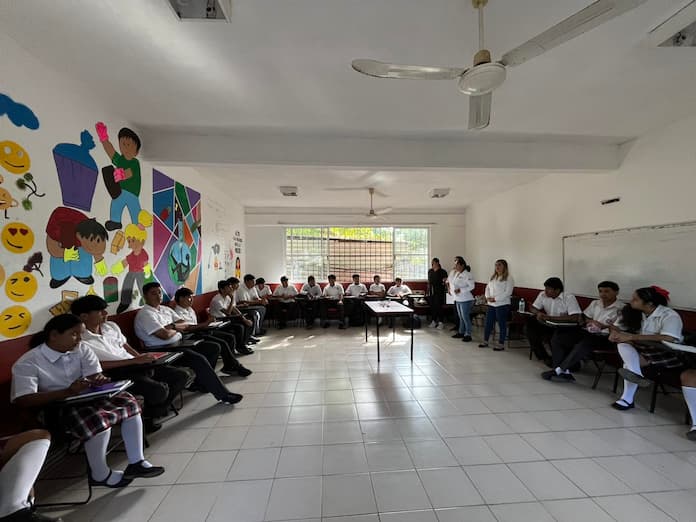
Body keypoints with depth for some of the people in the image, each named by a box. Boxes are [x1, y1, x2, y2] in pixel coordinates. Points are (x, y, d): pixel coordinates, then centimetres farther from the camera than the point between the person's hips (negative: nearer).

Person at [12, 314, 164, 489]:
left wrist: (99, 380, -30)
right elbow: (22, 400, -24)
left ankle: (136, 462, -5)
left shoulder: (81, 349, 1)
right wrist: (68, 392, -36)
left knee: (128, 401, -14)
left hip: (86, 397, 6)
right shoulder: (27, 363, -13)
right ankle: (100, 475, -8)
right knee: (99, 419, -32)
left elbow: (95, 375, -4)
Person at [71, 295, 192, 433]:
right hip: (116, 373, -7)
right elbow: (99, 366, -15)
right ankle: (147, 417, 1)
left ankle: (156, 411, 11)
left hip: (137, 365, 8)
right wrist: (135, 361, -17)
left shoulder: (111, 326, 13)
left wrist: (142, 358, 3)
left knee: (185, 375, -6)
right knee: (159, 389, -32)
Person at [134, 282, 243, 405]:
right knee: (199, 359, -28)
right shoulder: (145, 314, -10)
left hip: (180, 344, 9)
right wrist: (177, 329, -1)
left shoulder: (166, 309, 17)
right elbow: (165, 335, -21)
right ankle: (222, 394, -21)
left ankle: (200, 381, 6)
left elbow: (184, 324, 10)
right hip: (163, 351, -9)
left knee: (214, 348, -2)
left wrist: (173, 326, -10)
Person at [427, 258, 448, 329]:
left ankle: (441, 322, 3)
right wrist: (428, 289, 18)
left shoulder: (442, 271, -5)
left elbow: (446, 281, -6)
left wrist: (444, 281, -28)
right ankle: (434, 321, 19)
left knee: (438, 307, -6)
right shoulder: (430, 271, 12)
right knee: (432, 306, 8)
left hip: (439, 292, -5)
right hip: (431, 291, 6)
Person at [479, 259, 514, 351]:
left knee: (502, 325, 4)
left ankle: (501, 344, 14)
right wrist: (487, 297, -3)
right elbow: (487, 288, 15)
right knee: (488, 323, 10)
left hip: (502, 305, -6)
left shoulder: (508, 278, -7)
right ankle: (485, 341, 21)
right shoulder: (493, 277, 14)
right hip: (491, 304, 6)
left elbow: (508, 292, -15)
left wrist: (495, 299, -18)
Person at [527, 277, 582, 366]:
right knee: (530, 323, -17)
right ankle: (544, 357, -2)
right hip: (549, 326, 6)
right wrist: (538, 313, -19)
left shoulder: (569, 298, -18)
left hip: (566, 327, -5)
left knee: (558, 333, -35)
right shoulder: (543, 295, -2)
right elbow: (533, 308, 7)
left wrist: (550, 318, -31)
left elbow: (575, 318, -28)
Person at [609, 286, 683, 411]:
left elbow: (668, 338, -35)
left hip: (668, 354, -5)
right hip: (642, 350, 5)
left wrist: (631, 337, -37)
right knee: (623, 344, -26)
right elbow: (617, 327, 8)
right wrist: (614, 333, -18)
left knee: (629, 361, -31)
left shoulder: (670, 315, -16)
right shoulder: (635, 312, 0)